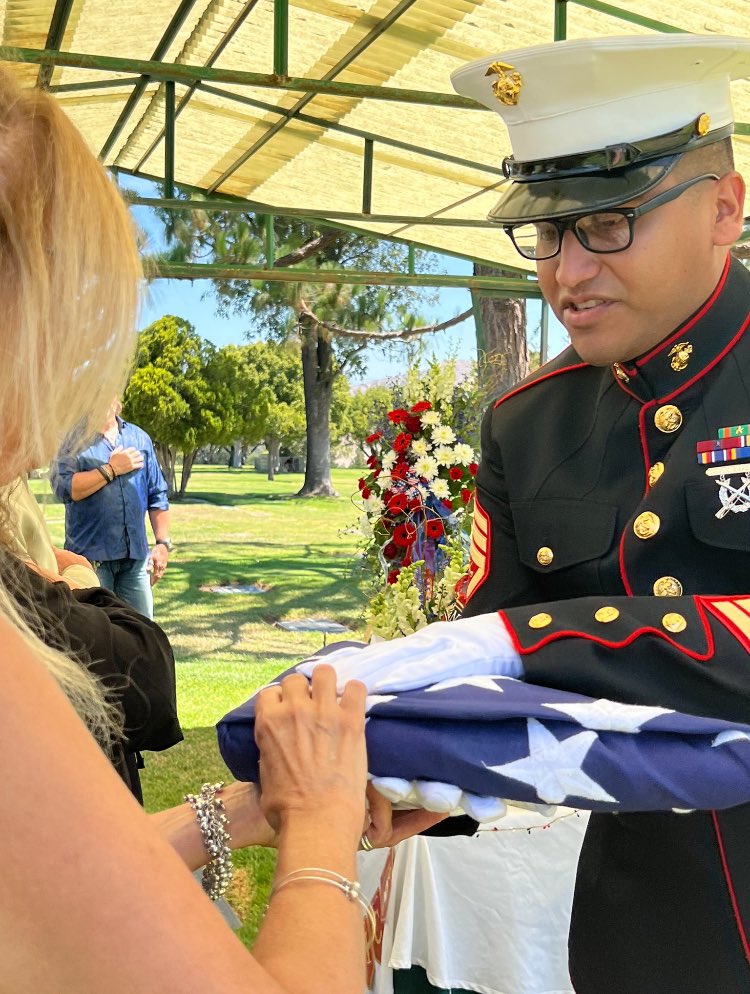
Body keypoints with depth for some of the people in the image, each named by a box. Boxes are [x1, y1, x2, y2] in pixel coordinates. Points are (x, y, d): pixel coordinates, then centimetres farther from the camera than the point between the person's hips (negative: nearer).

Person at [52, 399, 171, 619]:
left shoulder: (139, 438, 13)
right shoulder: (72, 439, 0)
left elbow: (157, 496, 14)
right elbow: (64, 488, -17)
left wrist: (163, 543, 6)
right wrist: (111, 469, -11)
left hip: (135, 556, 4)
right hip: (90, 556, -4)